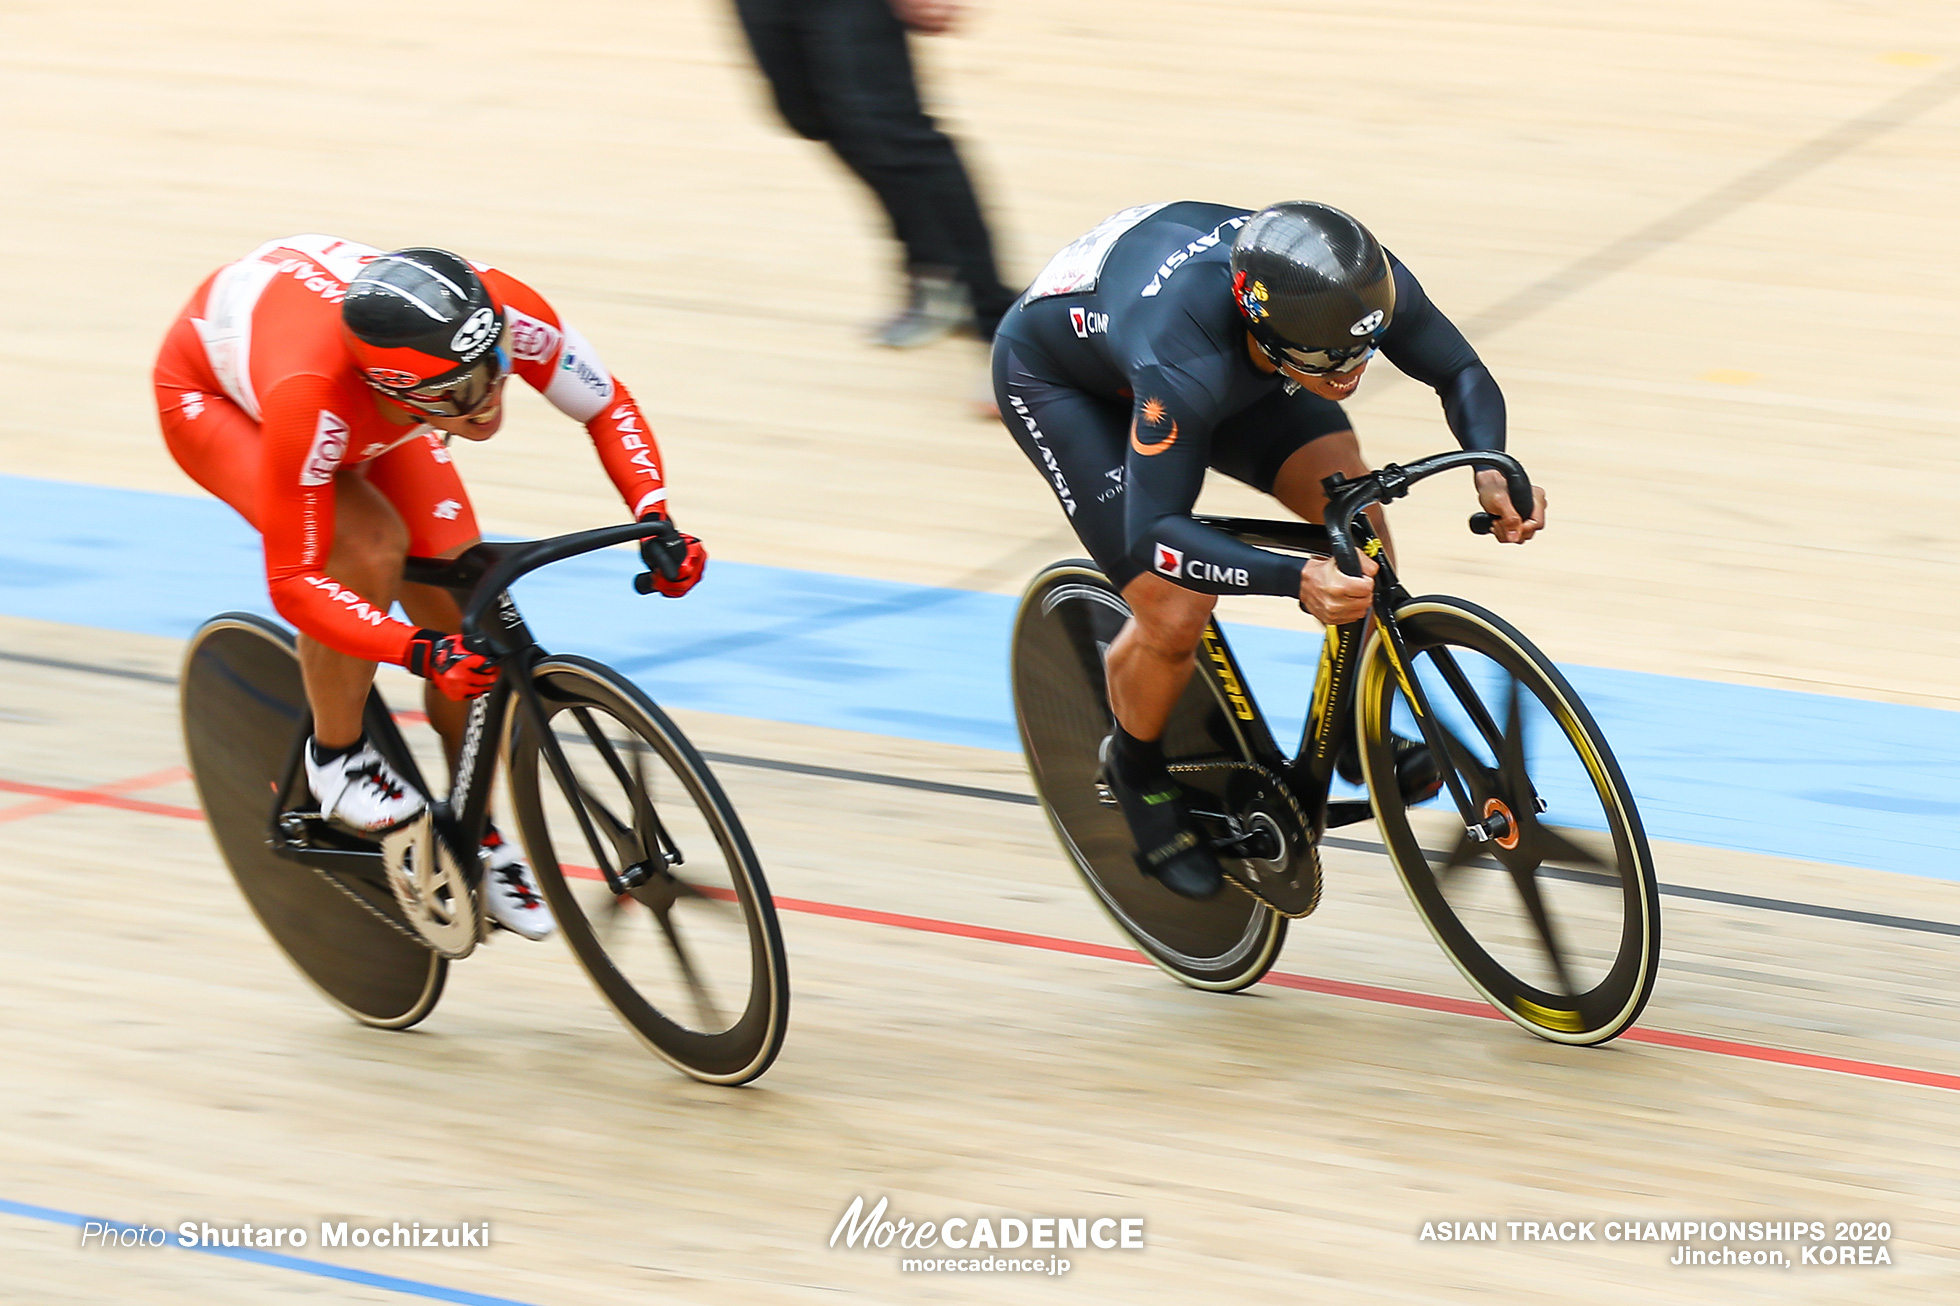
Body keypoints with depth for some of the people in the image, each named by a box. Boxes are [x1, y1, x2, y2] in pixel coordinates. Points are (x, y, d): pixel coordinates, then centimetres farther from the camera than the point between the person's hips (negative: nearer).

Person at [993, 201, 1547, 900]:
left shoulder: (1361, 285, -31)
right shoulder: (1186, 365, -47)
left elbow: (1462, 373, -15)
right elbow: (1154, 533, -44)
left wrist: (1491, 469, -35)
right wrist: (1298, 580, -58)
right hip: (1056, 377, -5)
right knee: (1175, 615, -18)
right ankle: (1137, 770, 14)